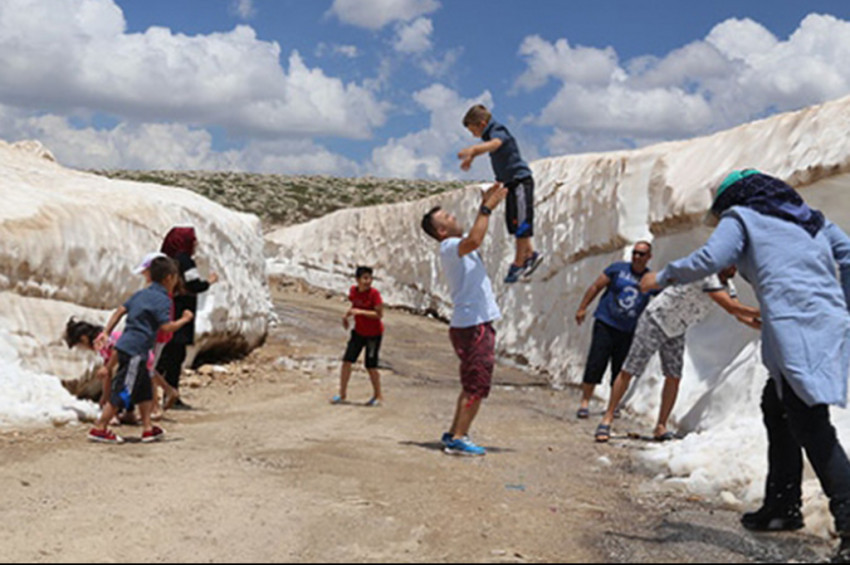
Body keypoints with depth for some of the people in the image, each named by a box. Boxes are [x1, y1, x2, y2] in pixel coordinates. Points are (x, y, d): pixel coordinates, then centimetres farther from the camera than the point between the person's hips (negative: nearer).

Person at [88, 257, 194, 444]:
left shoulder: (142, 293, 16)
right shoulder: (162, 299, -10)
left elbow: (121, 311, 13)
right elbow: (166, 327, -17)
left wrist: (106, 333, 13)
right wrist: (184, 319, -1)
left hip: (125, 345, 10)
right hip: (135, 351, -10)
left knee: (145, 388, 17)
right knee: (122, 393, -4)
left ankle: (148, 428, 22)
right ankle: (99, 429, 0)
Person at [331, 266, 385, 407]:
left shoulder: (374, 293, -21)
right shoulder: (353, 291, -4)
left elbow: (379, 314, -22)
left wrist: (360, 312, -28)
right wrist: (347, 315, 1)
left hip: (374, 334, -5)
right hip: (358, 332, 5)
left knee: (371, 366, 1)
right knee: (346, 361, 2)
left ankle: (378, 396, 21)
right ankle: (342, 394, 16)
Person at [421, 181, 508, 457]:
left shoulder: (459, 245, 16)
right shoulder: (448, 247, -13)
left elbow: (475, 237, 31)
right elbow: (474, 241, -32)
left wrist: (486, 205, 15)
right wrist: (487, 208, -23)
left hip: (478, 324, 10)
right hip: (472, 326, -10)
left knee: (473, 386, 16)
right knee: (476, 386, -9)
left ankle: (454, 434, 21)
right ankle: (458, 439, -7)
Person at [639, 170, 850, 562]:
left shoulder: (741, 217, 7)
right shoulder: (812, 218, 26)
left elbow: (709, 259, -8)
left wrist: (662, 277, 6)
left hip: (798, 331, -8)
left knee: (811, 427, -11)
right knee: (776, 409, 20)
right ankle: (783, 506, 26)